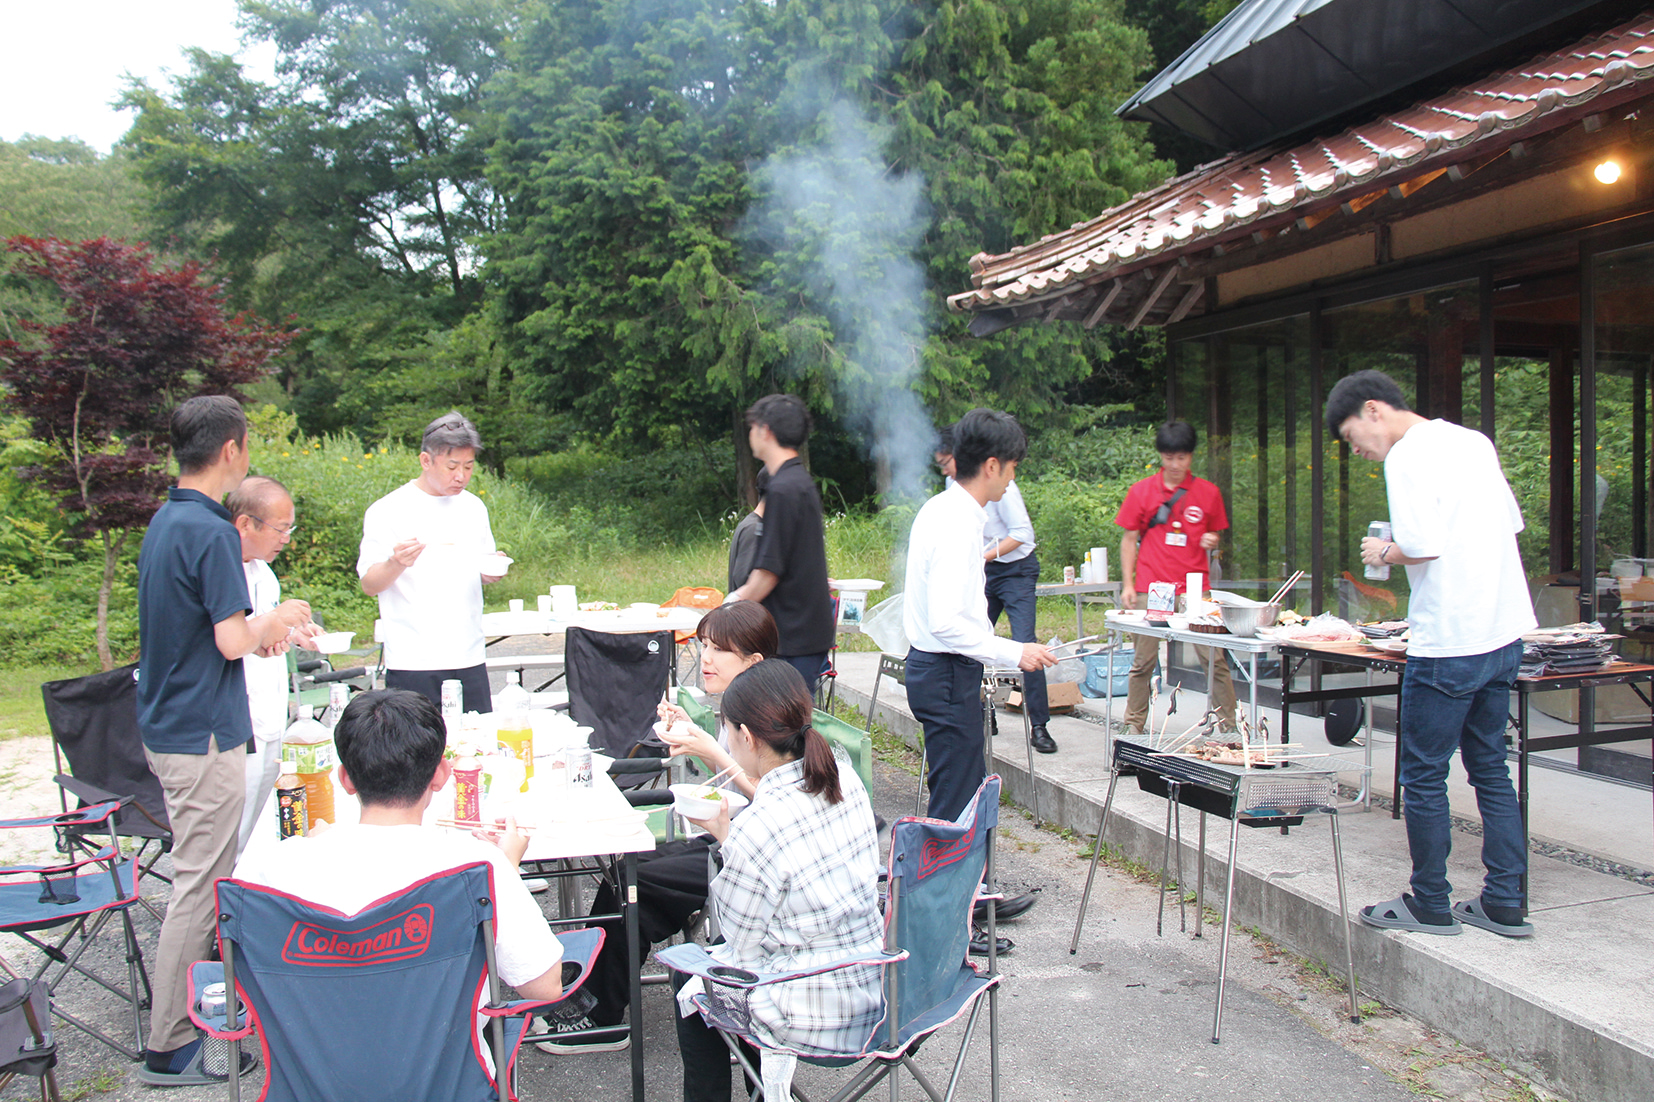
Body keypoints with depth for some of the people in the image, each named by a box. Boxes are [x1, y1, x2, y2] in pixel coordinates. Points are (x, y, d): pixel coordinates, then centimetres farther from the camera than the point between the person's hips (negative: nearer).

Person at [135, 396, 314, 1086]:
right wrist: (277, 619, -4)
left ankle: (197, 1004, 36)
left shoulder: (164, 522, 10)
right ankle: (169, 1048, 8)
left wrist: (260, 632, 15)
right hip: (203, 736, -10)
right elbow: (232, 640, -22)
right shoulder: (211, 532, -20)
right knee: (201, 887, -1)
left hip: (166, 726, 10)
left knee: (202, 877, 22)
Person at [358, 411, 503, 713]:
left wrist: (491, 573, 0)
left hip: (469, 659, 4)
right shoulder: (389, 510, -3)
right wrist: (396, 564, -24)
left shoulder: (474, 507, 13)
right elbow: (369, 584, -3)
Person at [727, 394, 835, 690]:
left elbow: (769, 570, -19)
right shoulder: (803, 481, 14)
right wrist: (743, 594, 20)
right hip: (810, 630, 9)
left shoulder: (783, 490, -17)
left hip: (792, 638, -9)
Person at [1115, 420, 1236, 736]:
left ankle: (1229, 725, 8)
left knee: (1214, 659, -3)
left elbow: (1214, 533, 18)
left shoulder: (1208, 492, 6)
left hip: (1194, 588, 1)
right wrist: (1128, 584, 1)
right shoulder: (1141, 491, 4)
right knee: (1143, 661, 4)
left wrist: (1212, 541, -6)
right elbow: (1129, 539, 8)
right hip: (1151, 588, -1)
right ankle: (1134, 726, 16)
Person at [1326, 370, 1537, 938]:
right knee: (1490, 768, 16)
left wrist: (1384, 553, -2)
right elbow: (1511, 523, 18)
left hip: (1449, 641, -9)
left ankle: (1429, 905, 14)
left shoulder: (1408, 457, -13)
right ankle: (1505, 903, 20)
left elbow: (1423, 546, -22)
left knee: (1424, 775, 4)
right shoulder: (1474, 440, 13)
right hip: (1504, 632, 9)